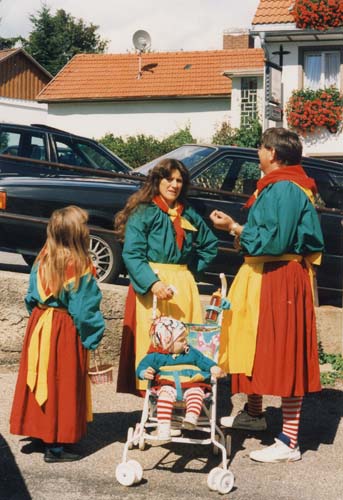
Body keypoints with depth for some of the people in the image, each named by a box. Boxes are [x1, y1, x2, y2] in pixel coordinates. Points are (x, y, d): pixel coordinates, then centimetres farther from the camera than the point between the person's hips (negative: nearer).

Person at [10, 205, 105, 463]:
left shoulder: (42, 261, -2)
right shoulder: (80, 268, -20)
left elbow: (31, 298, 6)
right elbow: (84, 311, -16)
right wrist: (92, 338, -4)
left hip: (40, 328, 6)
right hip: (66, 333, -6)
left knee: (43, 381, 16)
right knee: (62, 385, 3)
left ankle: (41, 431, 29)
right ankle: (55, 446, 9)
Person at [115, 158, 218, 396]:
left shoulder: (189, 215, 15)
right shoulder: (143, 213, -2)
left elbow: (210, 244, 29)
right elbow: (131, 254, -11)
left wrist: (192, 269, 13)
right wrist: (153, 283, -25)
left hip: (184, 286, 5)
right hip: (150, 283, -5)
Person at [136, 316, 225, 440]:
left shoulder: (191, 352, 22)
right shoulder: (156, 356, 11)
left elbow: (203, 361, 21)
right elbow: (142, 366, 6)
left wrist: (213, 368, 1)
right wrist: (145, 373, -18)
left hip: (191, 385, 2)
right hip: (168, 385, -2)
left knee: (196, 393, -32)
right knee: (165, 394, -35)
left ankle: (191, 417, -53)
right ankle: (163, 425, -43)